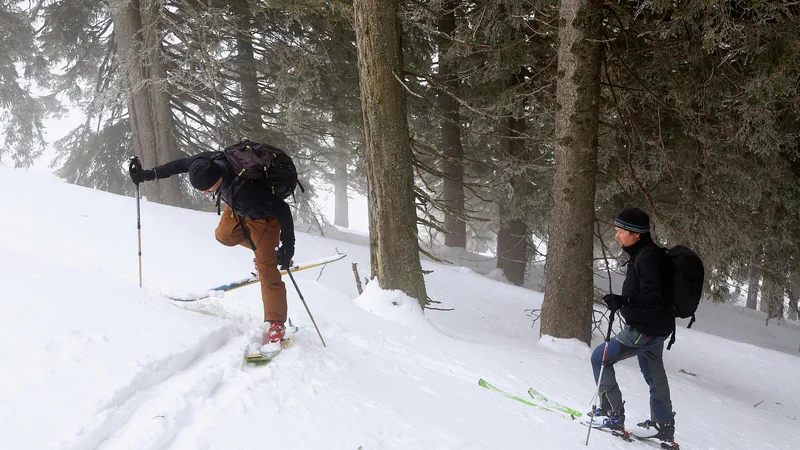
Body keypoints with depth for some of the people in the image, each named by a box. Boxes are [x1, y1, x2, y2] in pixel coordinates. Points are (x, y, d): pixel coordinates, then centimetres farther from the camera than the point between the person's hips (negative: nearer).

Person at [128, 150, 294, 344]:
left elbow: (282, 209, -36)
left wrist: (288, 245, -31)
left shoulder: (247, 191, -45)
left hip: (264, 214, -7)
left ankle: (275, 325, -7)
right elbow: (180, 165, -6)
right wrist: (148, 174, -1)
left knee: (267, 269, -11)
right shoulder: (206, 162, -28)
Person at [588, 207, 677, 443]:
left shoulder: (648, 258, -25)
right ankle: (663, 425, 33)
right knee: (654, 374, 20)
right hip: (655, 327, 10)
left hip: (645, 330, -10)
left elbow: (654, 299, -32)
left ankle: (613, 413, 2)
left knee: (600, 358, -3)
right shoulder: (646, 254, 6)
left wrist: (623, 301, -46)